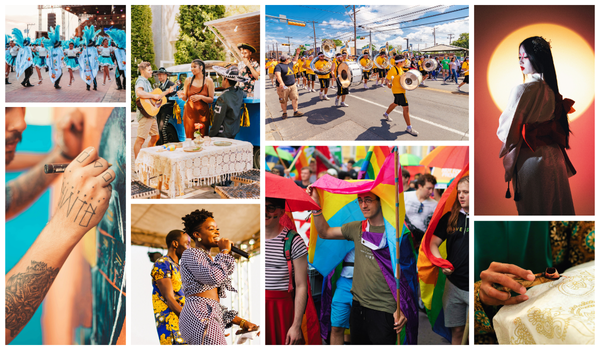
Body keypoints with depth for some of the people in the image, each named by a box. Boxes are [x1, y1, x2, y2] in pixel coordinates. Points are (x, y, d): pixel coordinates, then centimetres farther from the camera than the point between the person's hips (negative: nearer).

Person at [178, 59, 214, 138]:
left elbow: (211, 100, -1)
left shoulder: (208, 81, 2)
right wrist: (182, 96, -9)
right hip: (190, 112, 2)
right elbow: (185, 98, 14)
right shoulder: (188, 80, 9)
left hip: (202, 113, -2)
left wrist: (201, 97, -17)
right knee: (190, 138, -1)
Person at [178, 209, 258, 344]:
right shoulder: (190, 254, 0)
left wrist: (240, 322, 16)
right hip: (200, 317, -9)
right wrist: (224, 251, -4)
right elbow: (214, 277, -20)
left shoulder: (209, 259, 27)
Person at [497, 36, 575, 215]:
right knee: (555, 204, 16)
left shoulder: (522, 90, -18)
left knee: (533, 209, 5)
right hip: (554, 155, 7)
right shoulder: (551, 89, 5)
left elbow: (507, 130, -14)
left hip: (531, 158, -7)